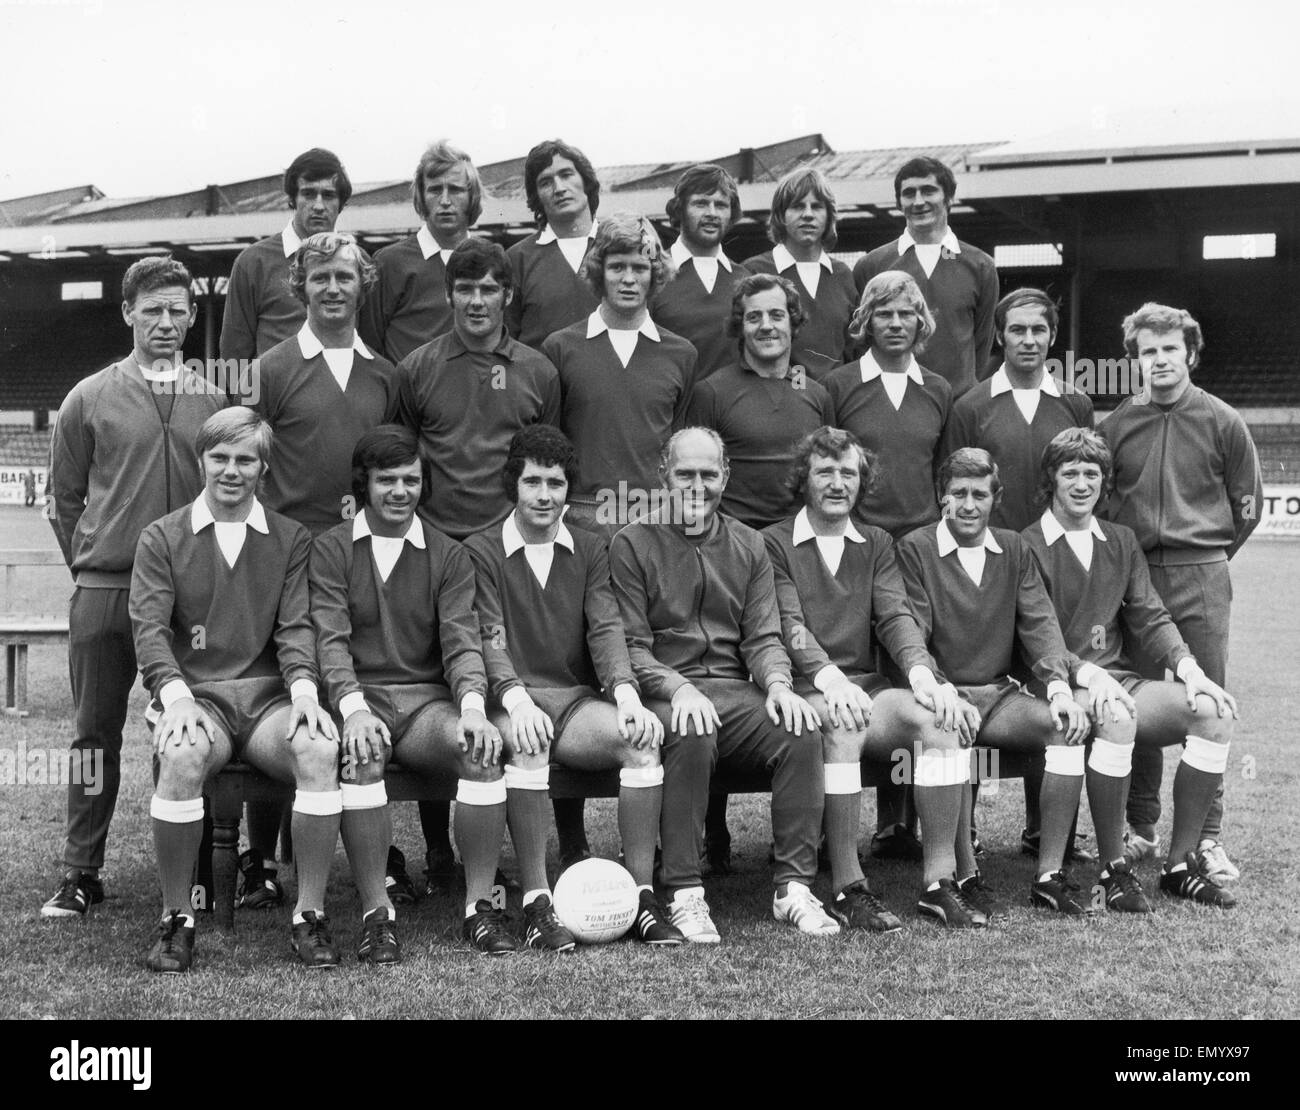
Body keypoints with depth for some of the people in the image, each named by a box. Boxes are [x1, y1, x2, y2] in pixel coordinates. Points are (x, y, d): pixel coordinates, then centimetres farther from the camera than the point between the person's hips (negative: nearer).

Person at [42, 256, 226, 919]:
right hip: (103, 591, 0)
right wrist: (89, 565, 7)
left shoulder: (216, 401, 6)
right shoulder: (89, 399, 5)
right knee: (96, 732, 5)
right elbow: (64, 499, 11)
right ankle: (81, 873, 13)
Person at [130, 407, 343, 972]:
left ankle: (310, 915, -18)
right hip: (194, 696, -1)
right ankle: (175, 919, -18)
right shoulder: (162, 538, 10)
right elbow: (149, 628, -1)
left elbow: (296, 626, 4)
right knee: (182, 756, -35)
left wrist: (304, 690, -15)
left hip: (269, 695, 1)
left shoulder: (291, 539, 13)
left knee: (319, 751, -31)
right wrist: (176, 695, -19)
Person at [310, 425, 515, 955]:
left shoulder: (448, 556, 13)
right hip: (360, 696, -2)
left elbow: (461, 641, 2)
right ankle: (376, 909, -24)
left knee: (484, 748, -28)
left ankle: (480, 904, -18)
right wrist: (354, 708, -24)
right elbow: (331, 640, -5)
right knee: (361, 753, -35)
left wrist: (473, 705, -19)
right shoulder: (331, 550, 7)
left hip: (428, 698, 2)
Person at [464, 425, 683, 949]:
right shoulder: (481, 552, 6)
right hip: (512, 702, -3)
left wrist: (626, 692, -17)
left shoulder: (589, 550, 17)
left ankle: (641, 893, -20)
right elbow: (490, 640, -7)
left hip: (578, 699, 3)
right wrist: (516, 697, -27)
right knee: (528, 741, -37)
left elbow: (606, 629, 2)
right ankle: (536, 901, -29)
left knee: (643, 737, -26)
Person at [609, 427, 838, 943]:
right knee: (690, 733, -37)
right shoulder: (632, 544, 6)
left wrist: (778, 684, -11)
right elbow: (630, 645, -2)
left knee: (802, 730, -25)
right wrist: (677, 688, -20)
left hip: (735, 689, 4)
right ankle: (685, 895, -29)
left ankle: (793, 886, -20)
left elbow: (763, 636, 11)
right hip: (664, 691, -4)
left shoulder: (748, 546, 19)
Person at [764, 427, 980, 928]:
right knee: (842, 726, -36)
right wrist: (829, 677, -27)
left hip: (866, 685, 4)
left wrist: (921, 671, -15)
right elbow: (789, 625, -8)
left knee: (941, 715, -25)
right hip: (804, 692, -4)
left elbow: (896, 616, 6)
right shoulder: (774, 543, 6)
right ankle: (848, 890, -29)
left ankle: (940, 880, -21)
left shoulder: (876, 544, 21)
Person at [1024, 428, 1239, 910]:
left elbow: (1150, 617, 11)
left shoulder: (1122, 541, 19)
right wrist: (1085, 673, -26)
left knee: (1215, 712, -17)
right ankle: (1113, 869, -24)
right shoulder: (1028, 547, 0)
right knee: (1117, 716, -38)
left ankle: (1181, 864, -9)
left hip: (1118, 682, 6)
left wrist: (1187, 667, -7)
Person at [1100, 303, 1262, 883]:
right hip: (1132, 574, 1)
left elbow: (1247, 506, 11)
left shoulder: (1222, 422, 3)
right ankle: (1140, 828, 14)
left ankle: (1207, 836, 6)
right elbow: (1097, 498, 15)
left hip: (1201, 580, -1)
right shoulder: (1115, 426, 6)